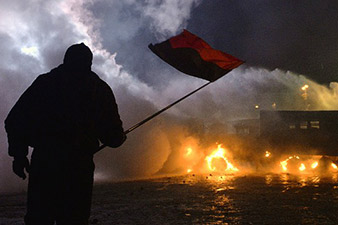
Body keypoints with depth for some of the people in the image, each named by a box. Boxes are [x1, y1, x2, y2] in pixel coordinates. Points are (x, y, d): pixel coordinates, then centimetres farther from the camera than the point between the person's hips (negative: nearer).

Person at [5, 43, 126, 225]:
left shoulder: (44, 82, 11)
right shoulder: (99, 89, 8)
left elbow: (15, 121, 4)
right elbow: (113, 137, 6)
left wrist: (18, 154, 14)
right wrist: (119, 138, 30)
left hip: (42, 162, 1)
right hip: (79, 165, -1)